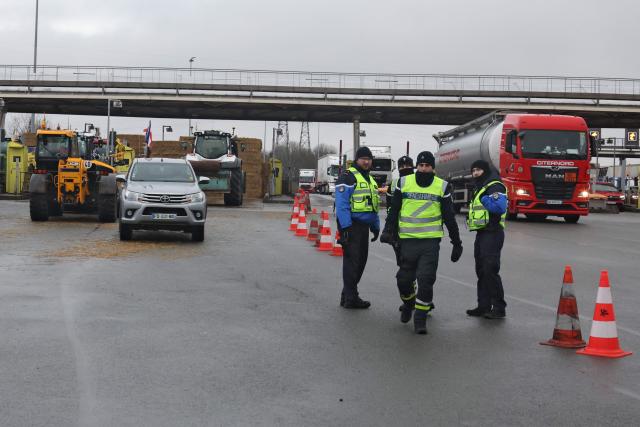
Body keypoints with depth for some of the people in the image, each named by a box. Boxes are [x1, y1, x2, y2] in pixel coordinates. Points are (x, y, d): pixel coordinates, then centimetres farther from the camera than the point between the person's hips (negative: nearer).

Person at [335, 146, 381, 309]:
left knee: (361, 260, 11)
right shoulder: (348, 177, -9)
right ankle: (350, 298, -2)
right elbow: (341, 204, -17)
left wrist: (376, 227, 22)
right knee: (351, 260, -7)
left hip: (364, 226, 9)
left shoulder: (370, 180, 20)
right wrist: (345, 227, -23)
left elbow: (373, 205, 26)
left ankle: (348, 295, 20)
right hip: (351, 226, -9)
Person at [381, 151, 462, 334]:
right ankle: (408, 303, 36)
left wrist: (457, 243, 9)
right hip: (407, 239, 1)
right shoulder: (404, 183, 4)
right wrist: (388, 231, -2)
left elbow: (449, 217, 8)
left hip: (431, 241, -1)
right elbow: (394, 210, 9)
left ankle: (420, 318, 5)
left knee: (426, 280, -6)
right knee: (404, 278, 5)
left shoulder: (442, 186, 3)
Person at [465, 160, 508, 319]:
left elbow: (500, 207, -26)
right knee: (481, 271, 12)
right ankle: (484, 306, 19)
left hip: (492, 233, -10)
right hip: (481, 233, 10)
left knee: (490, 270, -11)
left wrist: (484, 200, -18)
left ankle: (499, 308, -6)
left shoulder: (495, 186, -12)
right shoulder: (480, 188, 21)